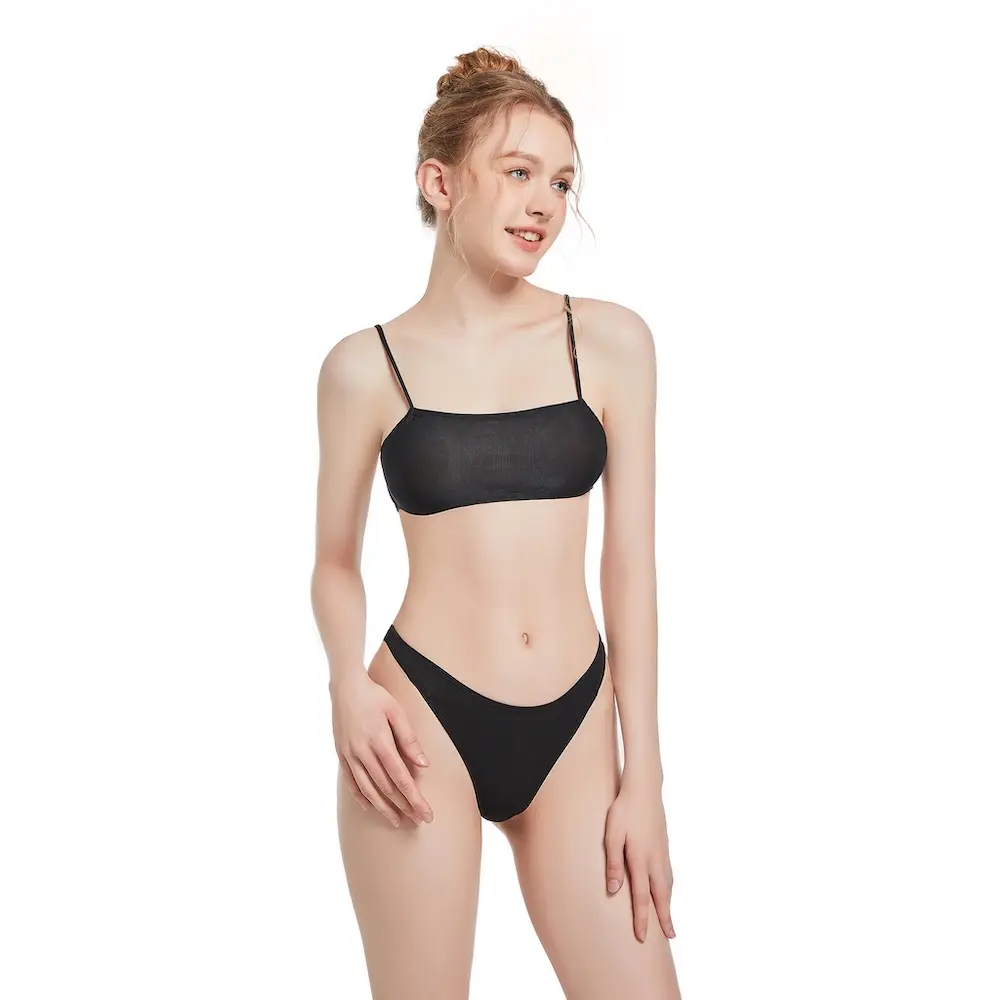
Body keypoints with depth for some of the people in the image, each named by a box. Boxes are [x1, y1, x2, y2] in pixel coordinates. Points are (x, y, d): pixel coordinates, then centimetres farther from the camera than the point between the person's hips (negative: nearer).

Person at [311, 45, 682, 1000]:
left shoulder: (610, 341, 2)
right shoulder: (367, 366, 0)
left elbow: (629, 558, 2)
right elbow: (335, 560, 9)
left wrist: (644, 777, 1)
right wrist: (349, 682, -11)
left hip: (574, 729, 2)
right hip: (423, 722, -1)